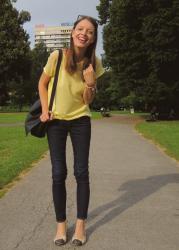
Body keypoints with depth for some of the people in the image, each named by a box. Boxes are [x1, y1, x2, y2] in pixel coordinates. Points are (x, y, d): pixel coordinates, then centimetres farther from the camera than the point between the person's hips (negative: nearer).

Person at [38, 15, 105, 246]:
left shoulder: (94, 63, -8)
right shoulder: (57, 56, -15)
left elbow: (88, 101, -4)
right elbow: (42, 84, 2)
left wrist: (90, 84, -22)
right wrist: (45, 110, -7)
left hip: (80, 120, 1)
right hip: (56, 120, -1)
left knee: (81, 172, 1)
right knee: (58, 174, 2)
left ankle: (80, 224, 15)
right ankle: (61, 223, 17)